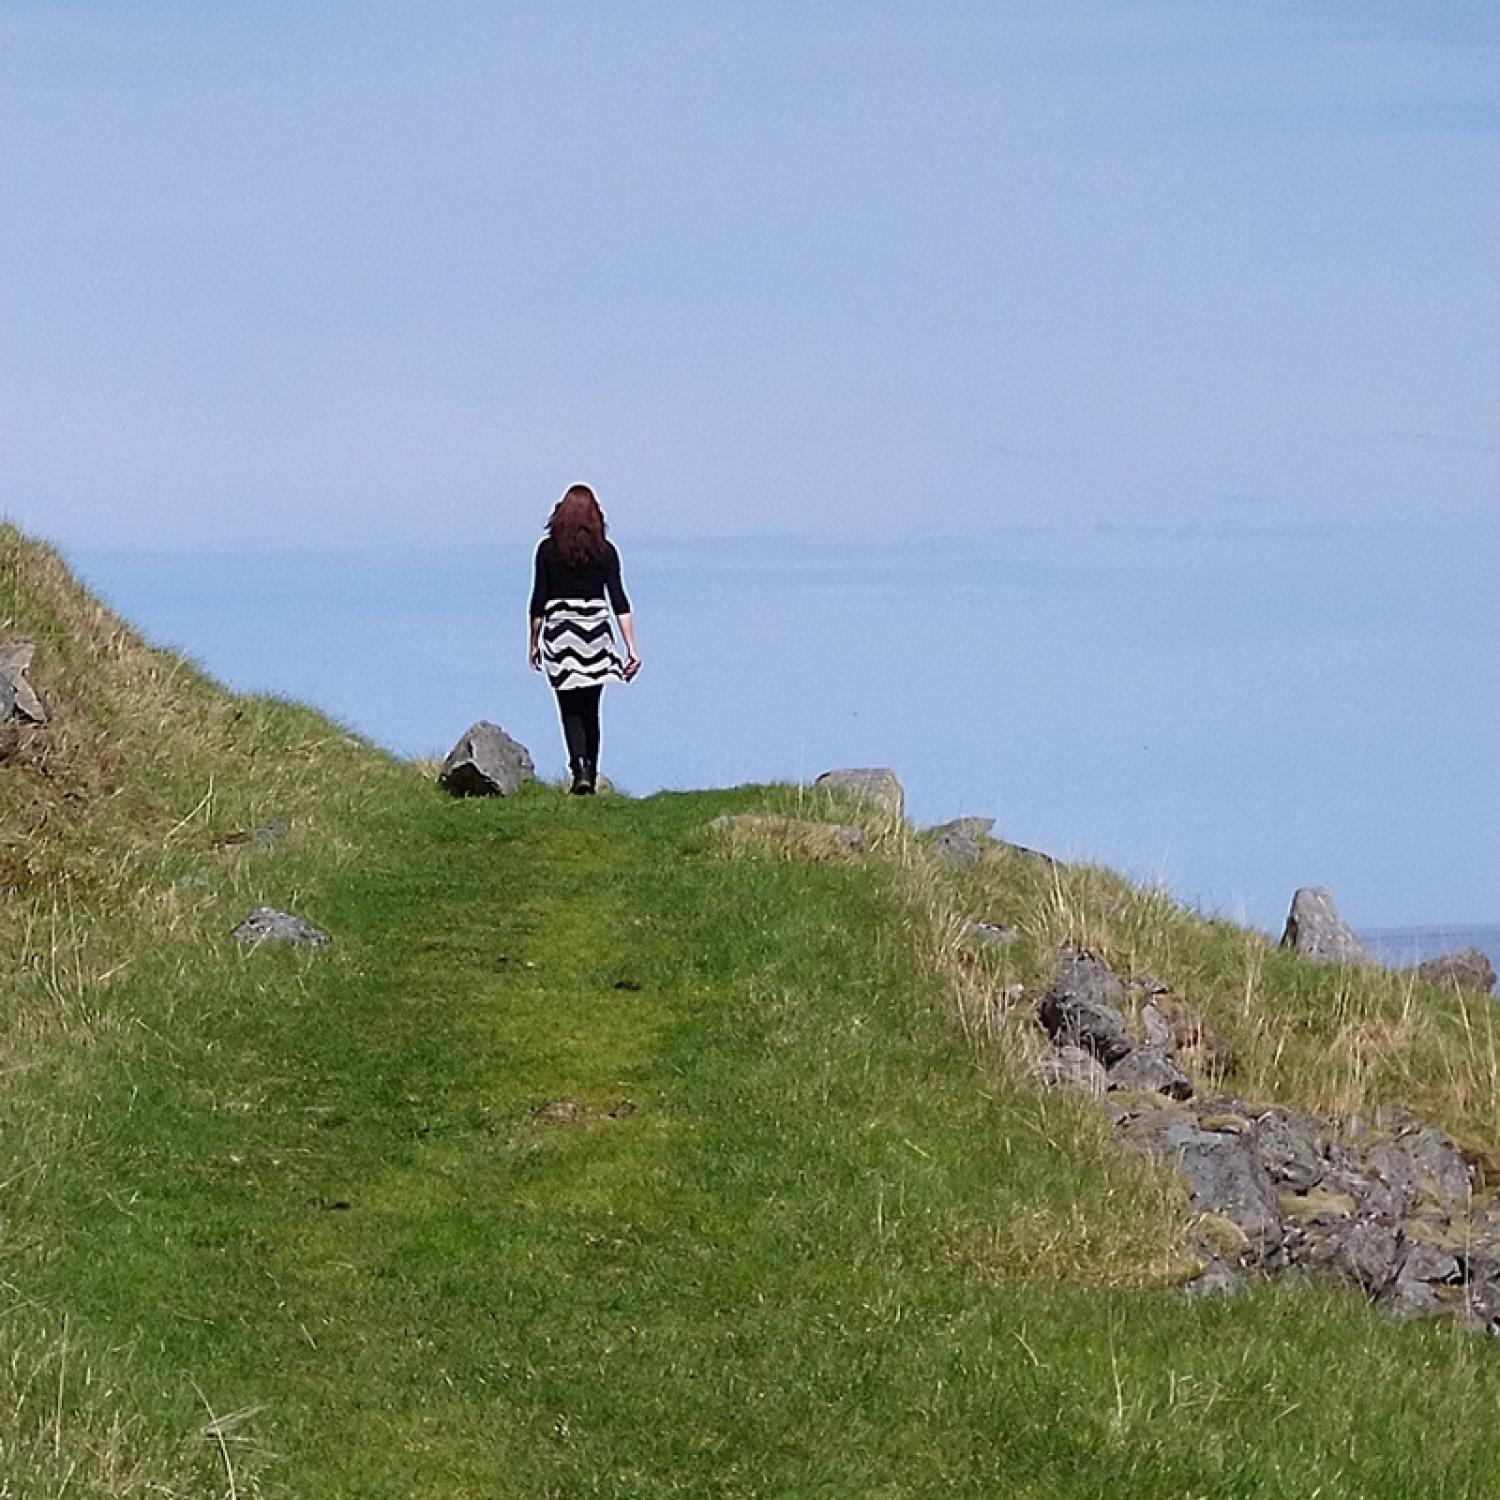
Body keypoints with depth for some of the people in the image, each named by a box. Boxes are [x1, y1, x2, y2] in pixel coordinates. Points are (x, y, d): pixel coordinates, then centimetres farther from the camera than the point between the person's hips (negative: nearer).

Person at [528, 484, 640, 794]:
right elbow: (619, 602, -3)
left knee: (570, 709, 2)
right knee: (590, 709, 14)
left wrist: (533, 643, 11)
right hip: (595, 632, 1)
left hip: (559, 633, -1)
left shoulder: (548, 549, -1)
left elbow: (538, 602, 0)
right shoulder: (604, 551, 0)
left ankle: (579, 766, -20)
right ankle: (591, 776, 18)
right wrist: (631, 649, -3)